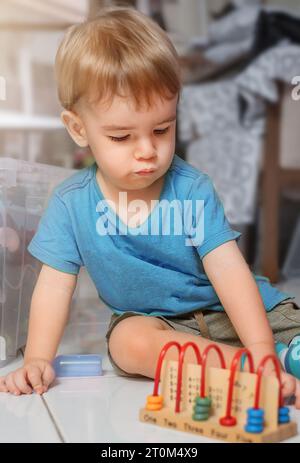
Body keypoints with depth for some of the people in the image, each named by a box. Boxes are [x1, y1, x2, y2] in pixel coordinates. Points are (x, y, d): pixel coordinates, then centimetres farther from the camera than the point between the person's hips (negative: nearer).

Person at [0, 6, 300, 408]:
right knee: (130, 341, -34)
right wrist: (37, 361, -19)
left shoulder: (193, 189, -16)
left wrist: (264, 357, -32)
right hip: (148, 320, 2)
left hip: (229, 313, -1)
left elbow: (231, 273, -21)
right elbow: (55, 285, -7)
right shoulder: (70, 204, -10)